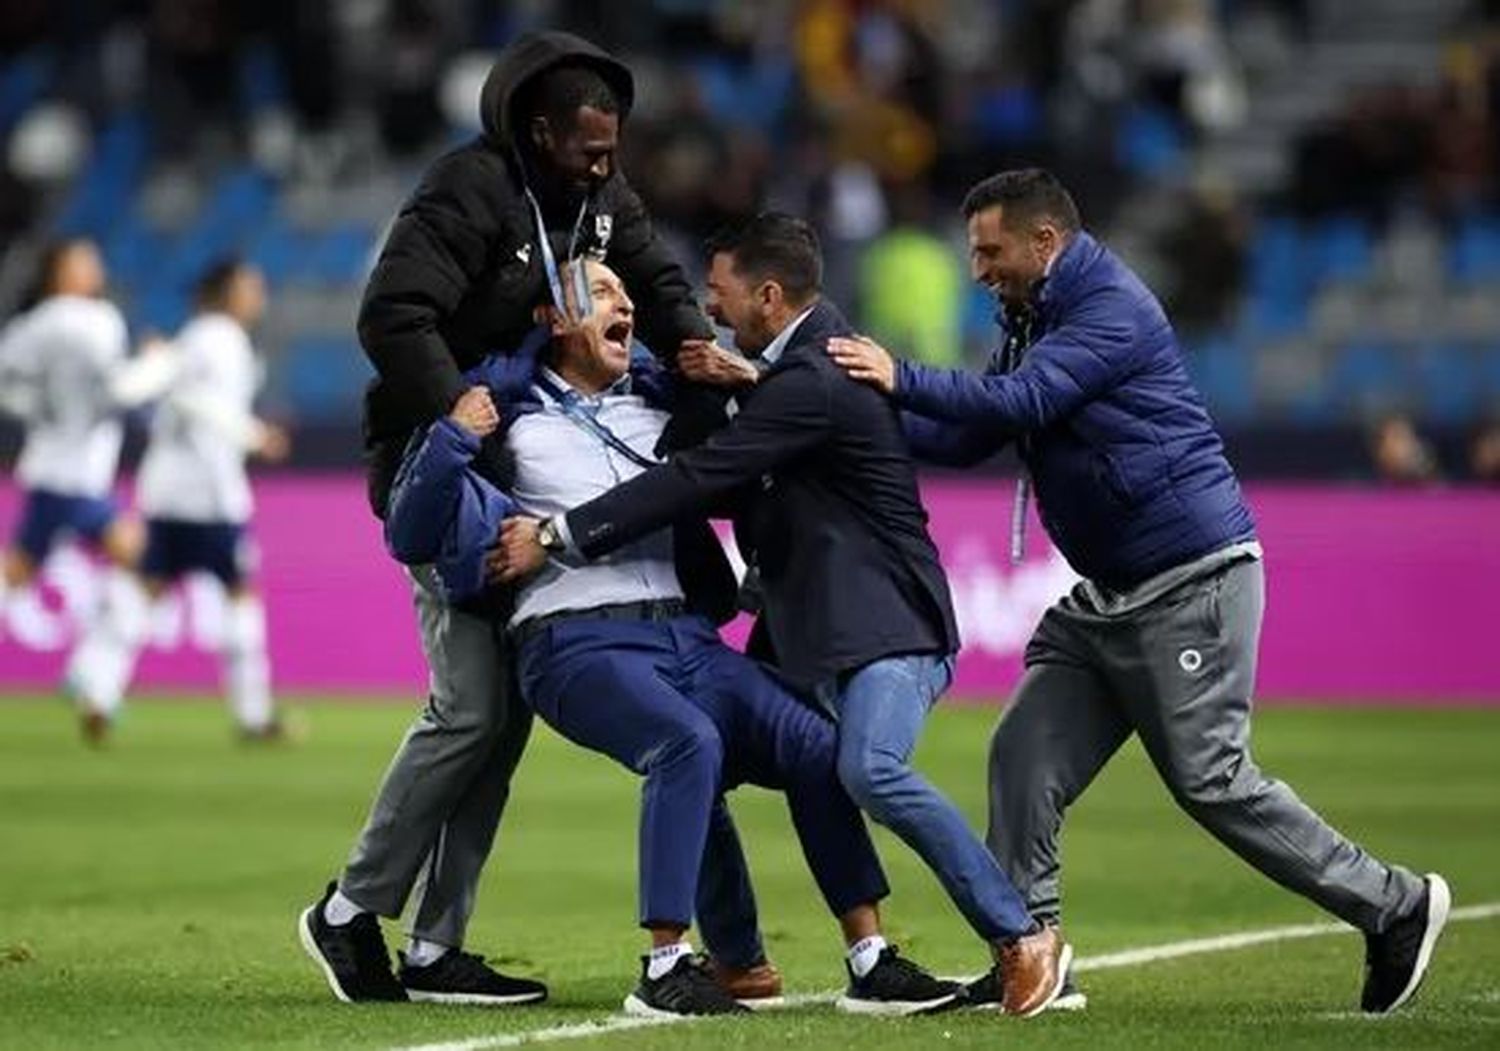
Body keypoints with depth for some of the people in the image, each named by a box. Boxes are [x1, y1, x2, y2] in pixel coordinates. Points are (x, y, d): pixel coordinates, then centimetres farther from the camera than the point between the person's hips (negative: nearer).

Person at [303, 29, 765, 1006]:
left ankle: (435, 950, 7)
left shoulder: (597, 189, 6)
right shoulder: (471, 190, -20)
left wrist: (695, 340, -15)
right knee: (473, 705, -14)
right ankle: (353, 911, 0)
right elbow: (393, 318, -27)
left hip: (521, 460, 9)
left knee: (509, 706, 4)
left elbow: (652, 276, 8)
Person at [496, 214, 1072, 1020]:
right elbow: (732, 486, 23)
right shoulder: (796, 357, 14)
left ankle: (1022, 940, -21)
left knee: (870, 772, -31)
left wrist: (558, 536, -19)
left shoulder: (812, 385, -19)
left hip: (883, 623, -11)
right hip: (806, 630, 11)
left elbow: (699, 479, -23)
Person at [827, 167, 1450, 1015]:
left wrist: (902, 379, -17)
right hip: (1106, 597, 10)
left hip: (1193, 585, -10)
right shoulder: (1034, 322, 17)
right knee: (1025, 760, 1)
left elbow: (1018, 402, -24)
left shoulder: (1113, 308, -13)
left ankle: (1396, 908, 1)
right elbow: (967, 440, 17)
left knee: (1210, 779, -10)